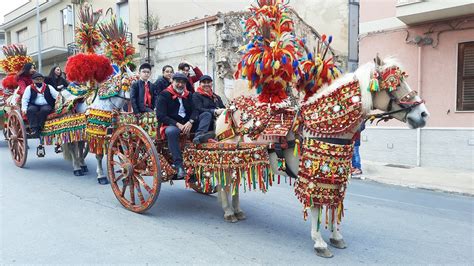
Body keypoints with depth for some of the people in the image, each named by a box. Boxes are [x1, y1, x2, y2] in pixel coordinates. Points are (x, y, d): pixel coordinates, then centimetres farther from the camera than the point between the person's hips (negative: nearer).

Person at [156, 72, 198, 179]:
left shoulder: (188, 95, 18)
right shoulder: (164, 95, 2)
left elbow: (195, 110, 6)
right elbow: (160, 116, -7)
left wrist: (190, 122, -16)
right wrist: (178, 124, -17)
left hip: (187, 124, 5)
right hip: (171, 124, -5)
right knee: (171, 131, -39)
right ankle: (179, 165, -38)